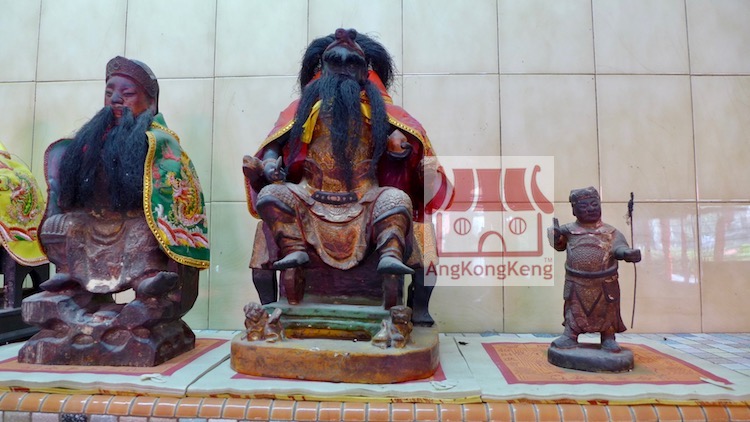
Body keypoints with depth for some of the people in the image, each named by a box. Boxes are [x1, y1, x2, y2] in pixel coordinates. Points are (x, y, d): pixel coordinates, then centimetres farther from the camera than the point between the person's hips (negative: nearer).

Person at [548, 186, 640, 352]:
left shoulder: (610, 232, 1)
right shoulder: (569, 230, 3)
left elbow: (619, 247, -9)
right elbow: (558, 245, 11)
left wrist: (628, 253, -33)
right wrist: (555, 234, -12)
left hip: (604, 284, 0)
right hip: (577, 283, 1)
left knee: (606, 312, 9)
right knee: (574, 310, 8)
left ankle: (608, 338, 22)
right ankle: (569, 336, 17)